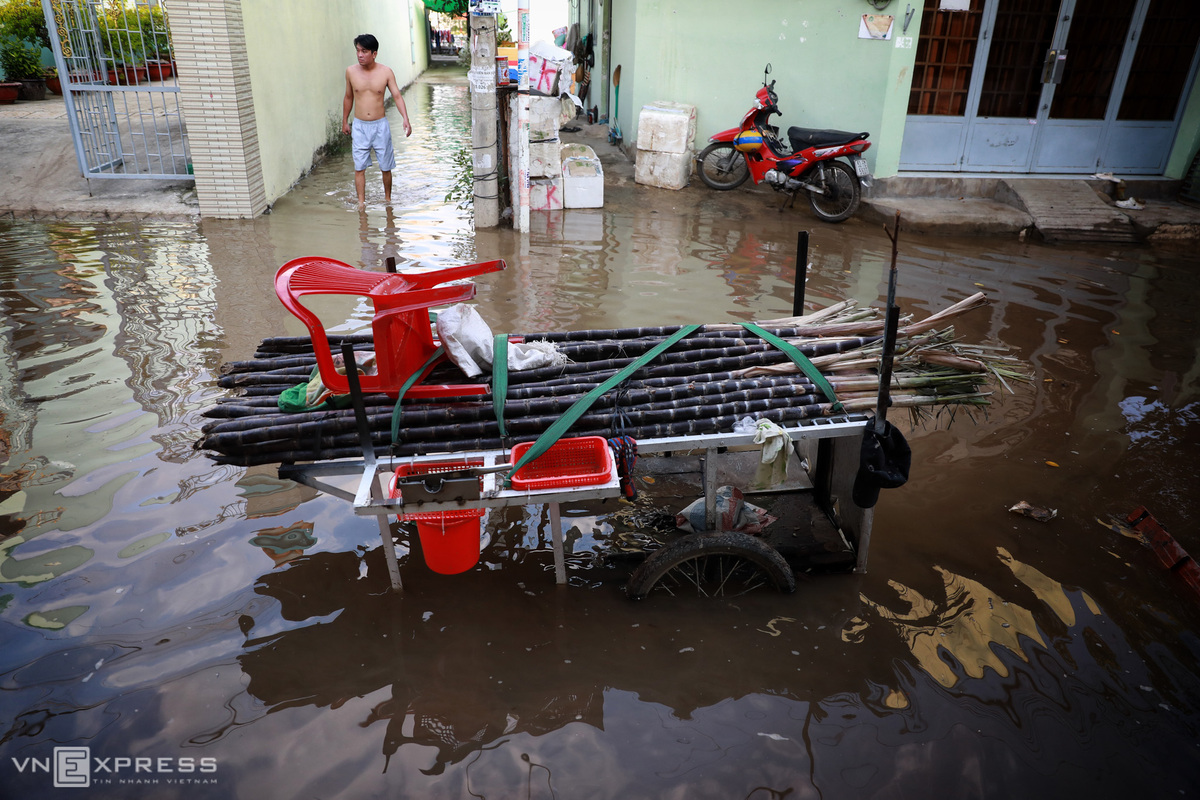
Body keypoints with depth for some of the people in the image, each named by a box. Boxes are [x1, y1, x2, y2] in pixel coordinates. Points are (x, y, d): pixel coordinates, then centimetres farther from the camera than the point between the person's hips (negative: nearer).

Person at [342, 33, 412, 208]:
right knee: (359, 167, -2)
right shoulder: (351, 71, -1)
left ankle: (387, 198, 27)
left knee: (386, 166, 8)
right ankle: (361, 202, 3)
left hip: (380, 125, -1)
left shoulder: (386, 72, -5)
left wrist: (405, 119, -22)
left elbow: (397, 96, -7)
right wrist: (345, 121, 18)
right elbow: (348, 97, 11)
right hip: (359, 126, 1)